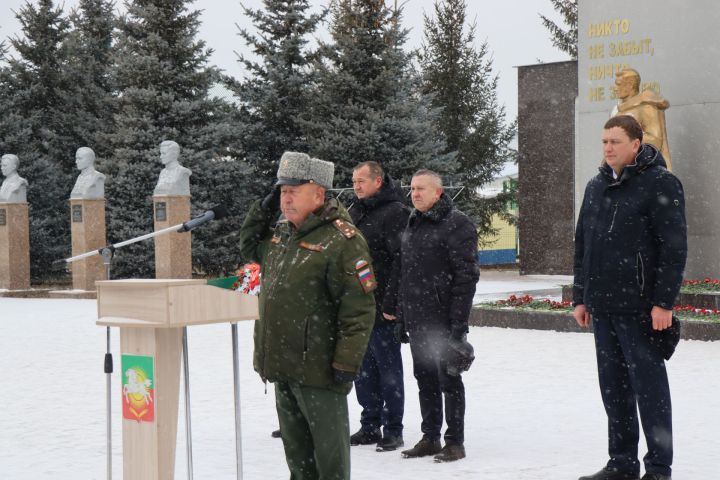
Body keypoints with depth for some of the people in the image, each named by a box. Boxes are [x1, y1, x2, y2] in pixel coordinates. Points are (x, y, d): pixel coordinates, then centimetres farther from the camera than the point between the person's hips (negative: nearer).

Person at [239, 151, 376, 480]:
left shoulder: (341, 240, -17)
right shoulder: (282, 232, 11)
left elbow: (359, 307, -19)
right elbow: (250, 248, 32)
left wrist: (347, 363, -21)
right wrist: (264, 209, 14)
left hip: (318, 367, -8)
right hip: (282, 364, 9)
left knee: (328, 447, 2)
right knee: (295, 444, 18)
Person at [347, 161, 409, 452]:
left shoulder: (395, 213, -11)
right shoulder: (355, 213, 15)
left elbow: (401, 260, -17)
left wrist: (391, 304, -20)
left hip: (382, 310, -8)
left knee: (388, 370, 0)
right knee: (363, 371, 13)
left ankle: (393, 431, 7)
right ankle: (370, 427, 22)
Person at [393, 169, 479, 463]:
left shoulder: (456, 224, -10)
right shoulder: (413, 225, 15)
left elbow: (466, 274, -15)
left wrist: (458, 322, -19)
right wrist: (402, 316, 15)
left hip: (443, 319, -8)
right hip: (416, 319, 8)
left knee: (448, 379, -1)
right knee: (425, 379, 13)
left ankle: (455, 441, 6)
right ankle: (430, 437, 22)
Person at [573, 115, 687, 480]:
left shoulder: (660, 184, -7)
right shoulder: (596, 186, 14)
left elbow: (674, 247, -11)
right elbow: (582, 245, 19)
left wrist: (664, 302, -15)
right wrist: (580, 296, 15)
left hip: (640, 307, -7)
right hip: (602, 306, 7)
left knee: (649, 385, -2)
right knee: (613, 386, 11)